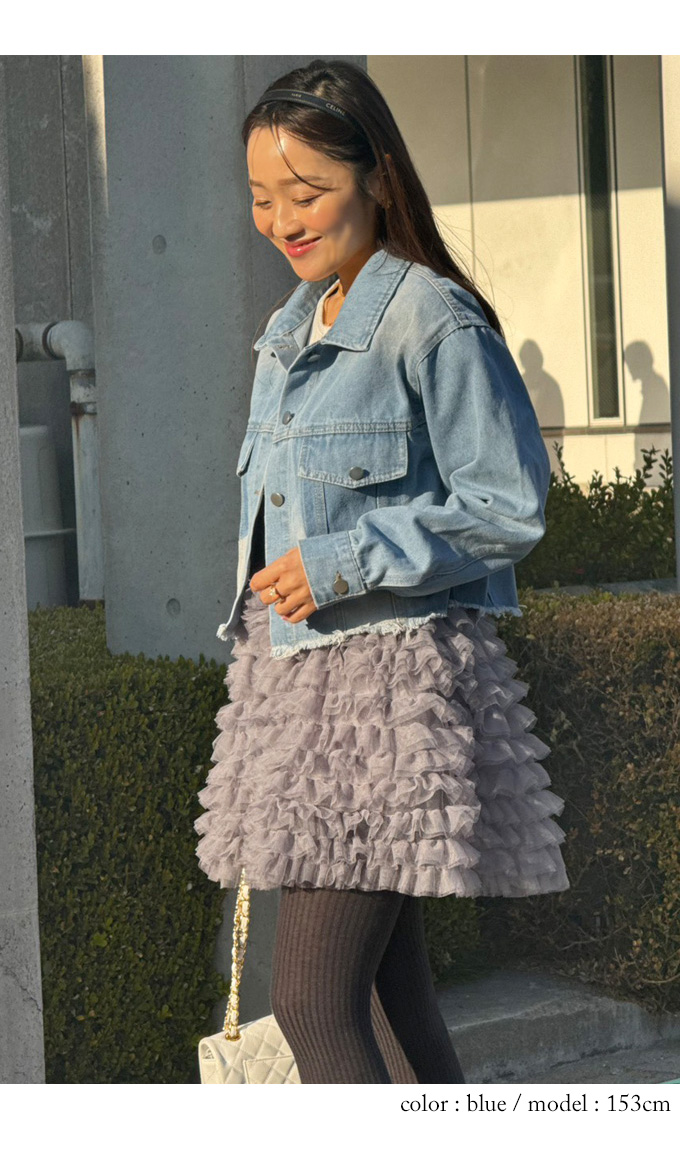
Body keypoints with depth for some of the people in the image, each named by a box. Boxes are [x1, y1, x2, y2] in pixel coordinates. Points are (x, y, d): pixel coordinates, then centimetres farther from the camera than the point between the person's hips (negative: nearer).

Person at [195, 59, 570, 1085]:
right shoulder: (293, 327, 14)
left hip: (390, 678, -9)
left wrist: (346, 562, -18)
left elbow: (509, 507, -14)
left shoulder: (432, 321, -12)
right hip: (293, 673, 9)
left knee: (311, 1000, -12)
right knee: (387, 992, 13)